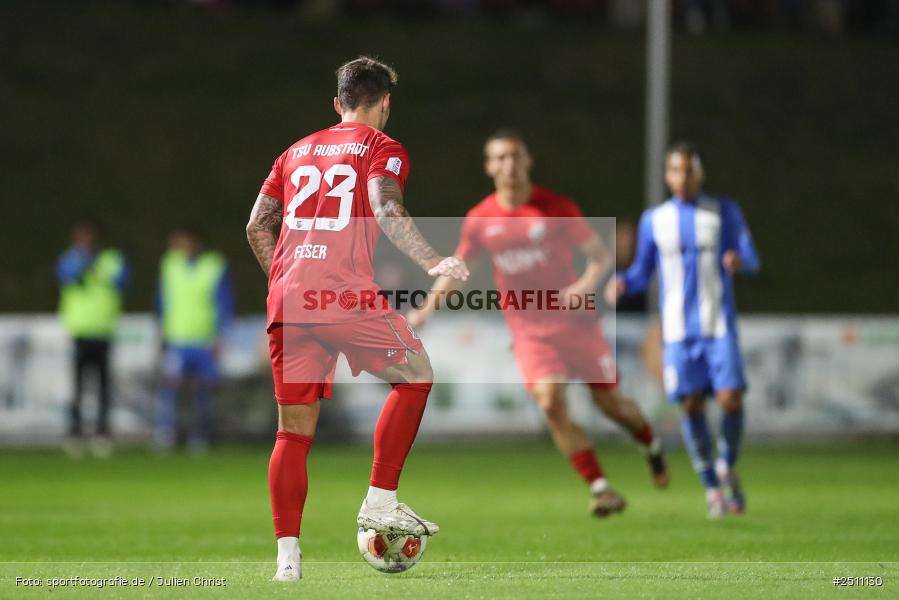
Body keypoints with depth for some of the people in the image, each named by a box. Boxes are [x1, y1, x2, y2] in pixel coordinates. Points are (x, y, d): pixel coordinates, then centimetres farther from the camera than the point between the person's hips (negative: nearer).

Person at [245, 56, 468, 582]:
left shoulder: (297, 152, 22)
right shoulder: (382, 149, 6)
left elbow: (258, 226, 20)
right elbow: (387, 212, -12)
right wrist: (433, 263, -15)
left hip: (287, 301, 5)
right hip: (347, 296, -5)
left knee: (294, 429, 7)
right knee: (415, 375, 15)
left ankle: (287, 557, -2)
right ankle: (380, 503, 8)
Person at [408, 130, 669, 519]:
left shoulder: (557, 209, -8)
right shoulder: (480, 220, -1)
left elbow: (601, 257, -1)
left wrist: (585, 286, -21)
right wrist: (427, 309, -2)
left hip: (575, 322, -1)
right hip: (529, 332, 1)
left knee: (609, 402, 7)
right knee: (551, 404, -19)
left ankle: (652, 446, 40)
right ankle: (599, 488, -13)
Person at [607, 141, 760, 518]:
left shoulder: (725, 212, 6)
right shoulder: (654, 220, 8)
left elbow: (751, 260, 1)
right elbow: (642, 272, 11)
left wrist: (739, 261, -23)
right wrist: (623, 284, -12)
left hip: (719, 323, -1)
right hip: (679, 328, 1)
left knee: (730, 399, -13)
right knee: (692, 405, -6)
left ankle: (727, 467, 14)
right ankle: (712, 489, 7)